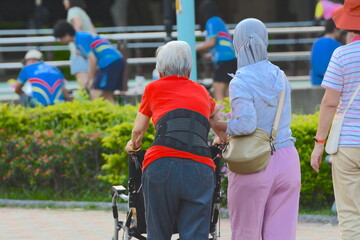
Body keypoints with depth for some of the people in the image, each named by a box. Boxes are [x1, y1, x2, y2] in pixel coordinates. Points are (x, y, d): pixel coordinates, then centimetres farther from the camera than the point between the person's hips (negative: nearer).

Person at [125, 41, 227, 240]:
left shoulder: (154, 88, 20)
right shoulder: (202, 93, 27)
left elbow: (138, 130, 32)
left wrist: (133, 146, 54)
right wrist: (225, 142, 69)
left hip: (162, 165, -1)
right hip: (200, 169, 2)